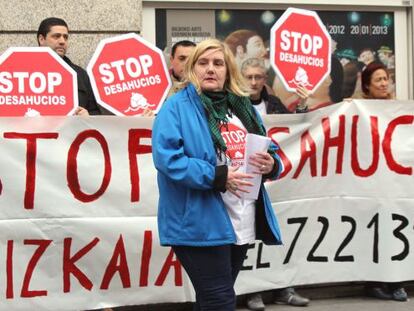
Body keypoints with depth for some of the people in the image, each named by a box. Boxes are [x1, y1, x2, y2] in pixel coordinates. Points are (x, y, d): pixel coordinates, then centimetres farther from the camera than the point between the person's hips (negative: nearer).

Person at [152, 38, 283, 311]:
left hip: (242, 223, 7)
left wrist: (270, 164, -7)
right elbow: (167, 158, -18)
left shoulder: (243, 106, 14)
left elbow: (269, 153, 17)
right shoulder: (177, 107, -6)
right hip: (200, 224, -7)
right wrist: (216, 176, -24)